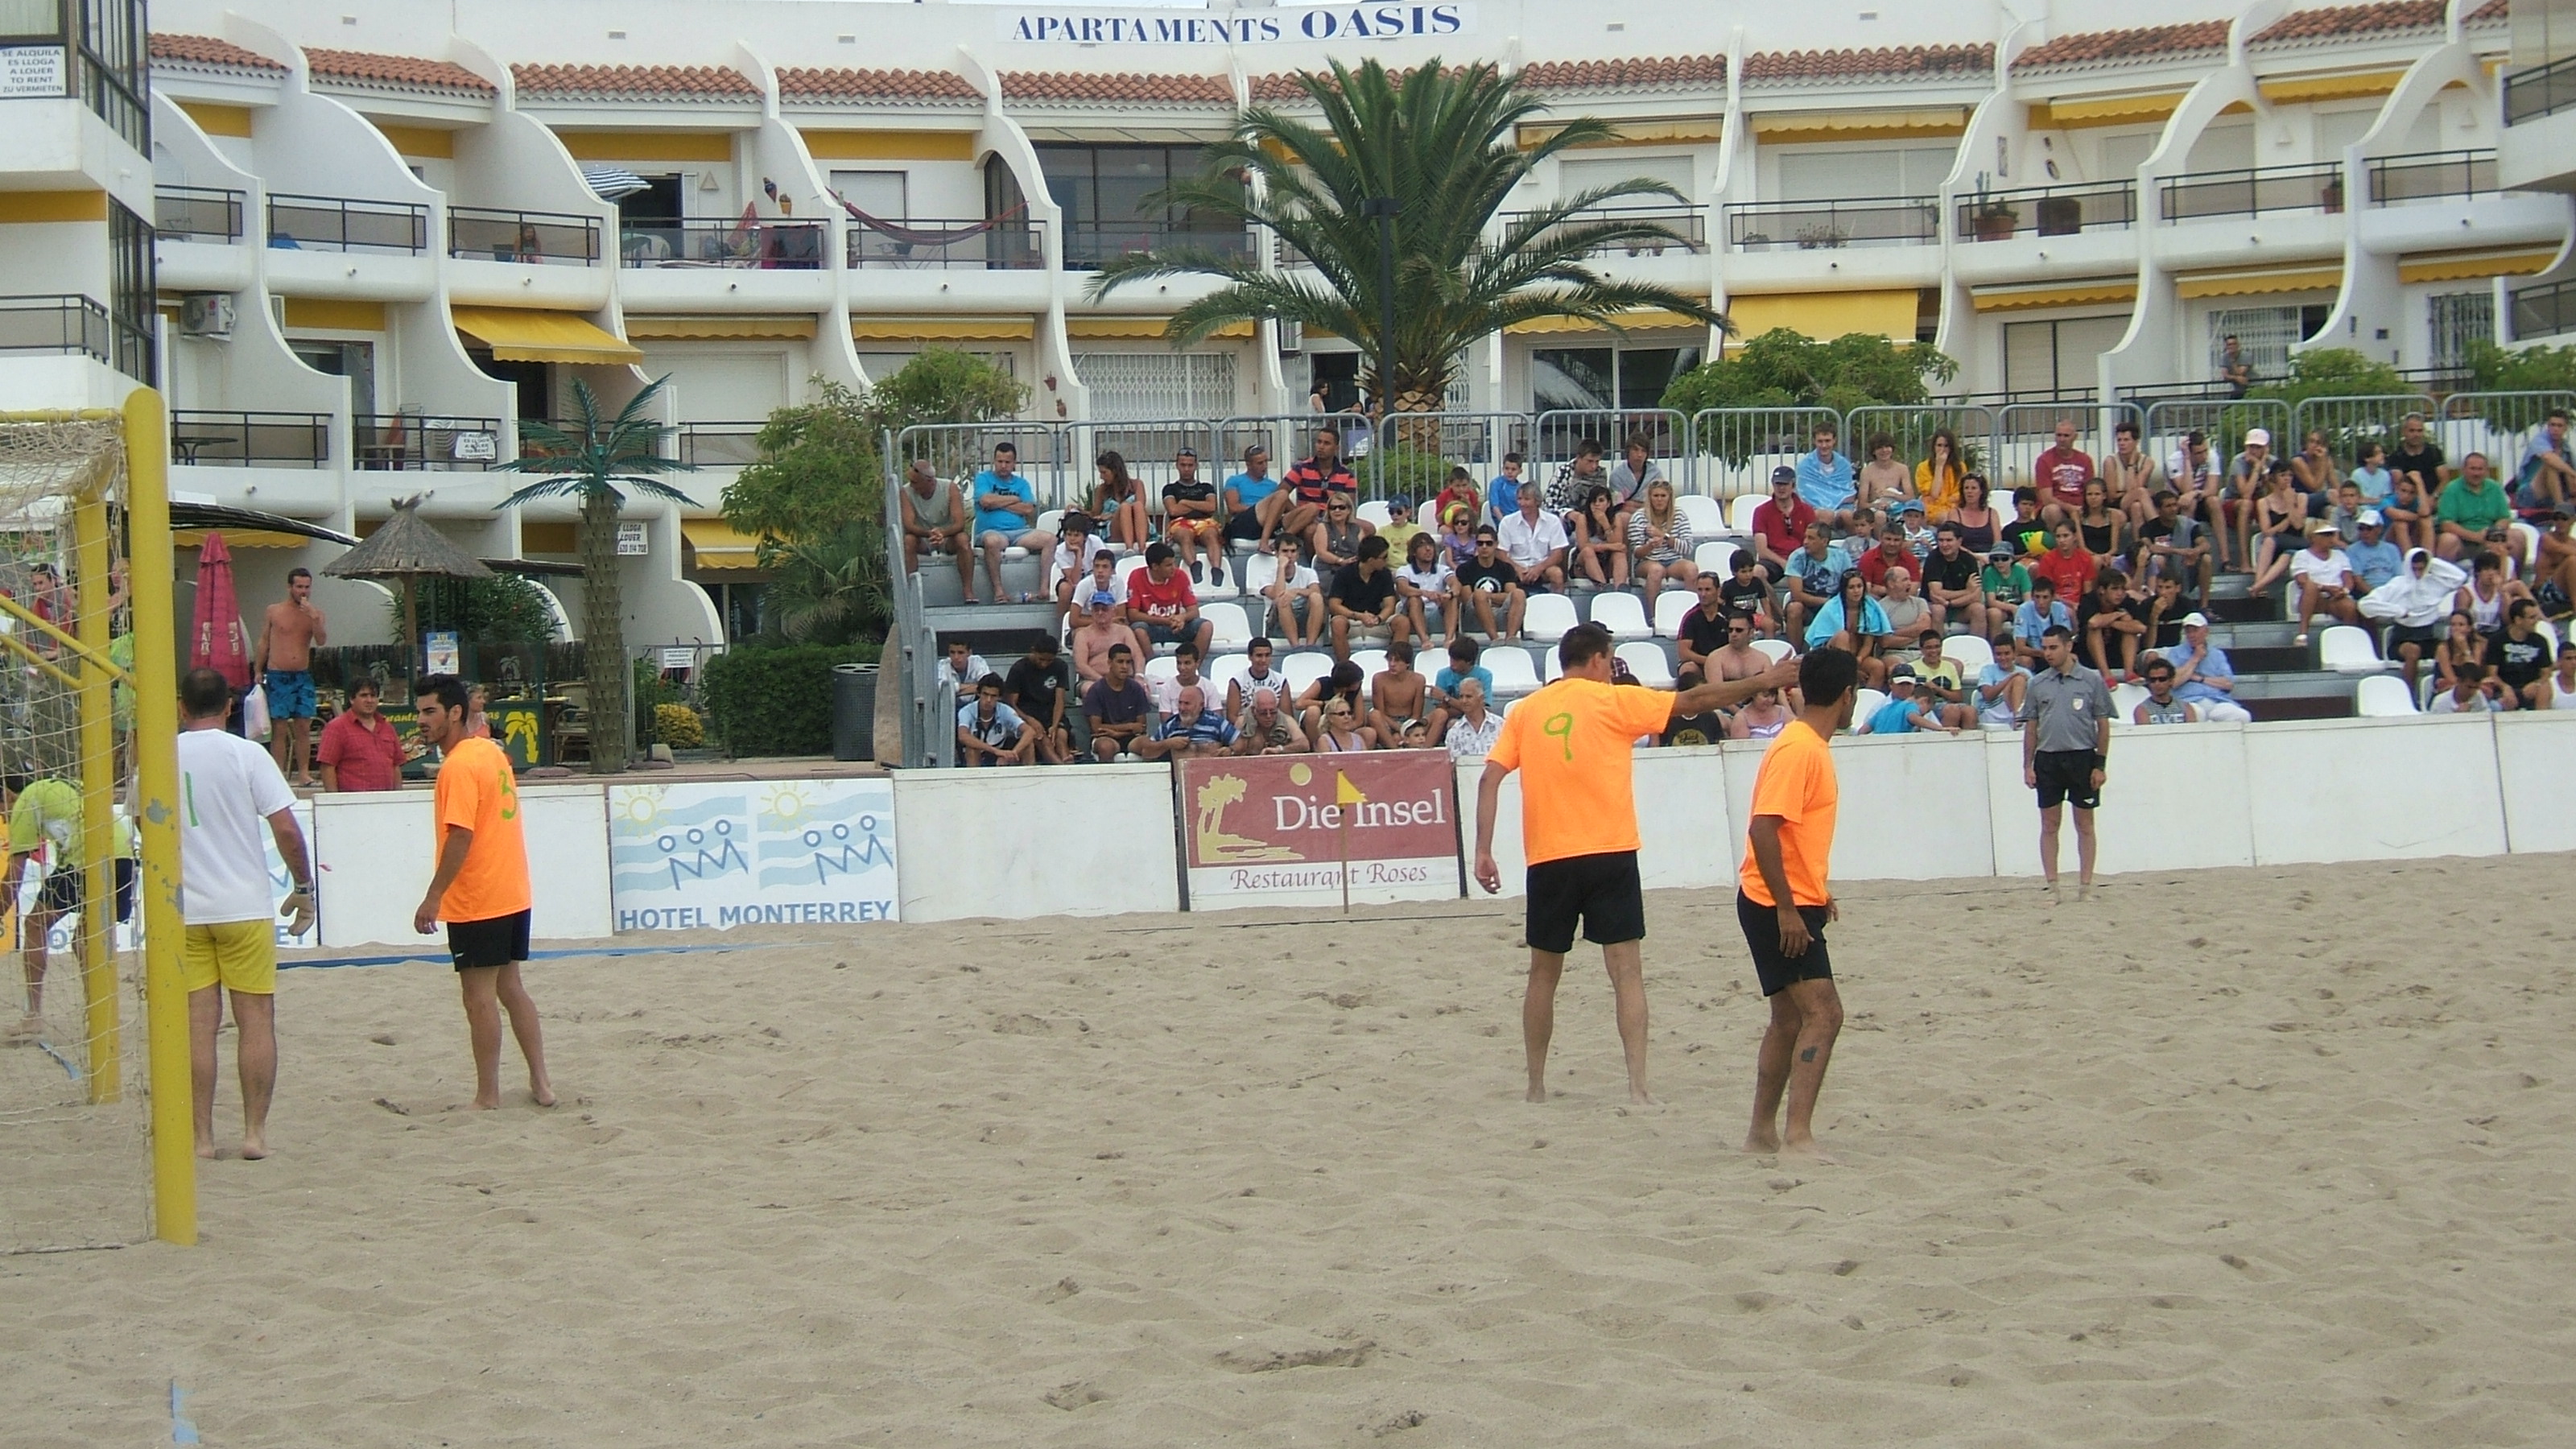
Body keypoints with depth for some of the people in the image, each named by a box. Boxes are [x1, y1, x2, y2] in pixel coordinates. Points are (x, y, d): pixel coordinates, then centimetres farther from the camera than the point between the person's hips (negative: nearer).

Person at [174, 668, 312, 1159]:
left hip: (181, 911, 2)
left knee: (197, 1023, 4)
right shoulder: (247, 755, -6)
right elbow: (286, 829, -10)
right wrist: (303, 886, 3)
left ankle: (202, 1137, 5)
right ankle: (255, 1132, 3)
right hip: (245, 907, -2)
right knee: (256, 1019, 5)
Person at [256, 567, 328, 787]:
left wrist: (314, 618, -20)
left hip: (303, 676, 2)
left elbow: (322, 641, -7)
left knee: (304, 727, 1)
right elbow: (264, 642, 8)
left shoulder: (315, 614, 6)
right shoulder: (274, 612, 2)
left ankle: (304, 772, 6)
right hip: (278, 677, -2)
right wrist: (258, 671, 3)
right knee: (279, 728, -4)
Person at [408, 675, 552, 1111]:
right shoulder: (492, 753, 11)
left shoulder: (458, 766, -16)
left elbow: (461, 835, -23)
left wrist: (433, 897, -21)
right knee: (510, 986, 15)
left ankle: (487, 1097, 2)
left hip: (476, 902, -9)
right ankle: (540, 1083, 16)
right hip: (514, 894, 9)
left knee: (479, 995, -2)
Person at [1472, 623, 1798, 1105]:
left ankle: (1536, 1087, 18)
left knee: (1544, 974, 14)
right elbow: (1695, 700, 2)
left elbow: (1490, 779, 0)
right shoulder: (1613, 701, 1)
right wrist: (1764, 681, 10)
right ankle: (1637, 1086, -12)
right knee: (1626, 970, -2)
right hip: (1609, 854, -3)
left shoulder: (1525, 711, 9)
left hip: (1547, 858, 3)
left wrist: (1483, 851, -1)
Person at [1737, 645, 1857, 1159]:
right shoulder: (1797, 749, -18)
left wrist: (1817, 894, 23)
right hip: (1777, 905, -10)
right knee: (1823, 1014, -16)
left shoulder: (1812, 746, 13)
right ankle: (1798, 1136, -21)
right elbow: (1763, 829, -25)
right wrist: (1786, 908, -25)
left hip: (1793, 904, 10)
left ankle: (1762, 1134, 21)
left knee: (1790, 1019, 15)